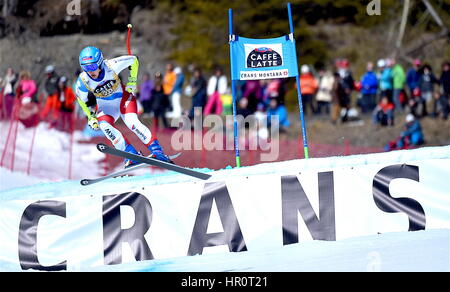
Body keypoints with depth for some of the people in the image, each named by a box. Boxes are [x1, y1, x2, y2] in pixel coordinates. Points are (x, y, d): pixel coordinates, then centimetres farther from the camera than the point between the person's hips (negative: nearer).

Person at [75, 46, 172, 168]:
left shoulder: (111, 66, -28)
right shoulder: (83, 81, -22)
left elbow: (133, 60, -10)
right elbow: (82, 99, 1)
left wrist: (132, 81, -10)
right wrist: (90, 117, -2)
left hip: (123, 97, -2)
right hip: (105, 105, 2)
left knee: (132, 122, -28)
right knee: (104, 125, -28)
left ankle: (157, 151, -26)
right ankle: (132, 154, -25)